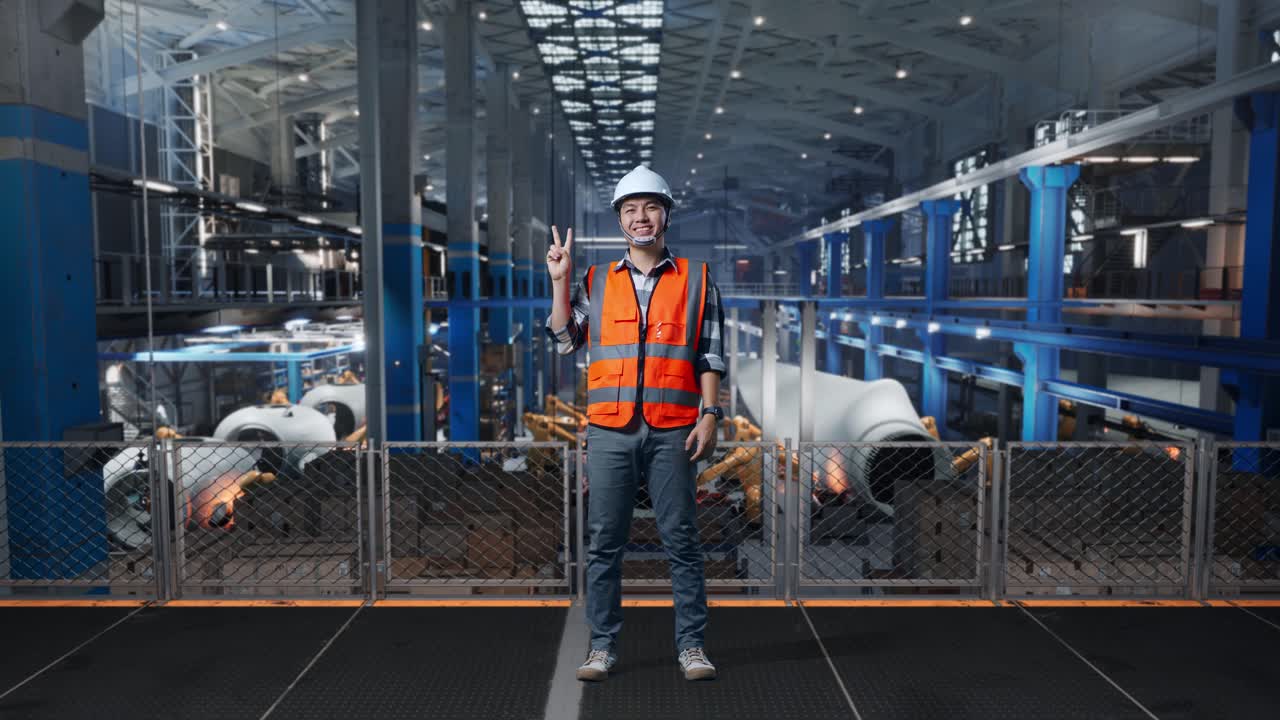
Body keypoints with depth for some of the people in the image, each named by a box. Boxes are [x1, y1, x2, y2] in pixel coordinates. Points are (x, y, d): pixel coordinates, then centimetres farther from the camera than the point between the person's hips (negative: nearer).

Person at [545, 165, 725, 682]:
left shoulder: (696, 280, 10)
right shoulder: (597, 281, 14)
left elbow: (710, 356, 7)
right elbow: (566, 341, 7)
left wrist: (710, 414, -3)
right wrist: (560, 280, 2)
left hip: (672, 431, -1)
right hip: (610, 430, 2)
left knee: (681, 540, 3)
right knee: (604, 542, 5)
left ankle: (691, 645, 14)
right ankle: (602, 646, 16)